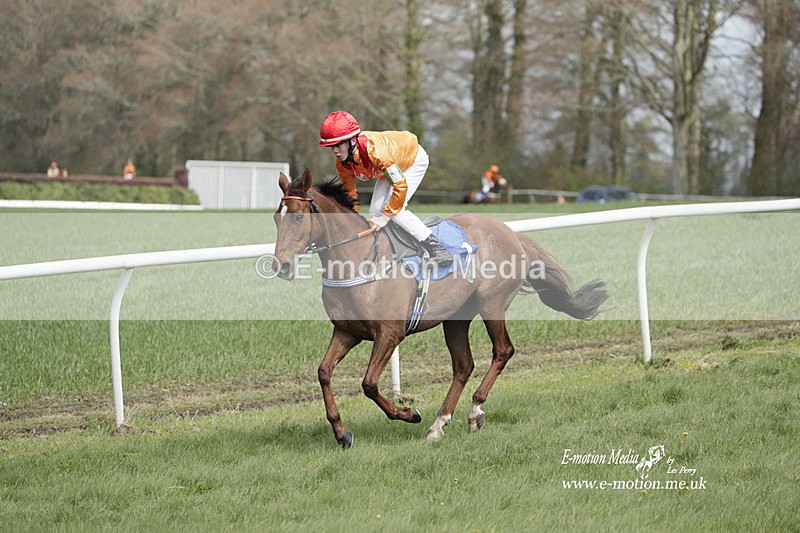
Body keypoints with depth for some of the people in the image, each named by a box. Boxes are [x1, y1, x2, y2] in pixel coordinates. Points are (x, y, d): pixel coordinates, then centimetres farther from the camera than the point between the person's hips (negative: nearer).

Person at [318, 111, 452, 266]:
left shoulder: (375, 151, -44)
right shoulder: (342, 163, -22)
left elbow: (401, 186, -38)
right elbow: (349, 193, -5)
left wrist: (386, 216, -33)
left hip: (414, 159, -7)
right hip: (389, 168, 7)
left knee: (395, 210, -21)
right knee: (375, 212, -3)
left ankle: (436, 249, -16)